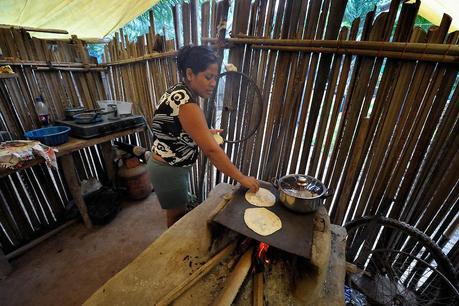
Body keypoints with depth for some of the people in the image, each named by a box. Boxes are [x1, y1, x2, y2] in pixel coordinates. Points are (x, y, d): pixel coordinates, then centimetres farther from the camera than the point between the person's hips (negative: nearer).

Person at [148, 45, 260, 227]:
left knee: (180, 212, 27)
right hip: (168, 171, -9)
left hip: (174, 167, 9)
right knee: (177, 217, 14)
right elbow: (211, 150, -32)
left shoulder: (180, 91, 1)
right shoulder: (185, 103, -29)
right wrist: (242, 178, -25)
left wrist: (205, 132, 6)